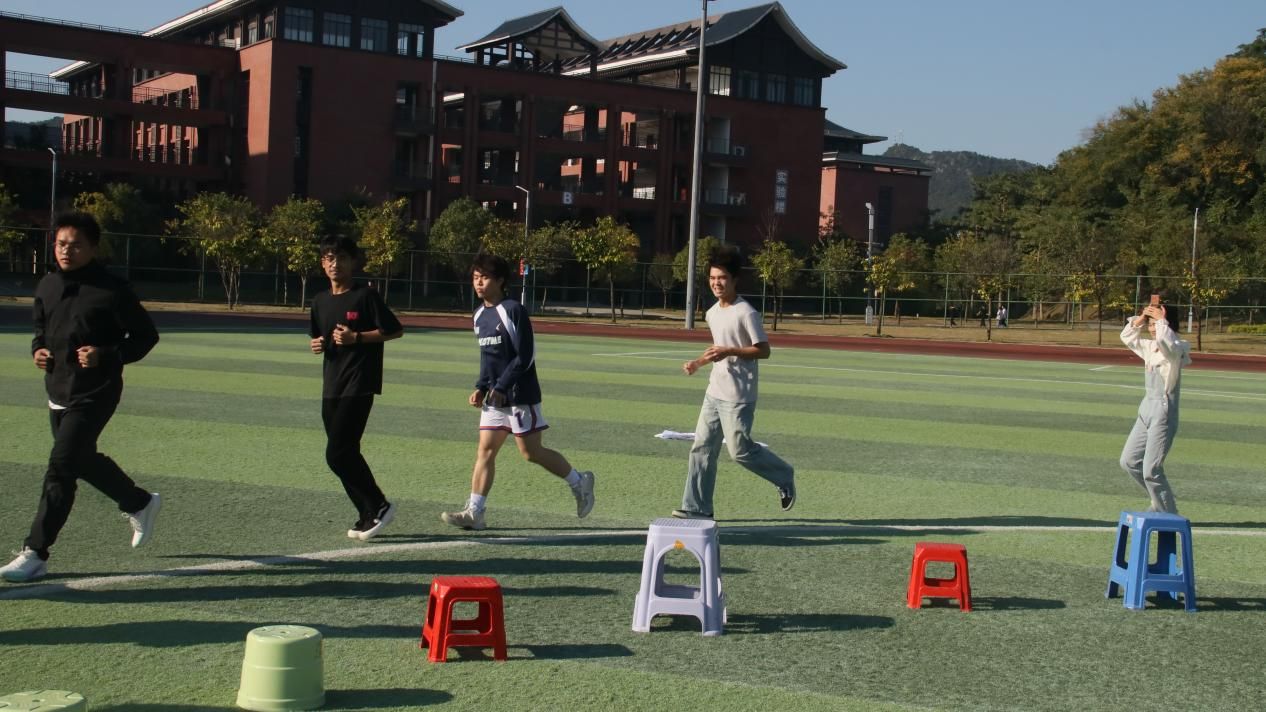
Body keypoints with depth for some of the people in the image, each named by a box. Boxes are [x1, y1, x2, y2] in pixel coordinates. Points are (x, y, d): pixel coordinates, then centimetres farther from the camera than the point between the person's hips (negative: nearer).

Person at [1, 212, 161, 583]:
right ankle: (141, 503, 45)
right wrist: (38, 350, 0)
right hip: (58, 391, 8)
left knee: (61, 467, -12)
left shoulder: (111, 290, -13)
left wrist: (106, 355, -21)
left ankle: (35, 554, -7)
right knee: (84, 460, 21)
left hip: (94, 395, -8)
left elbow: (146, 334, -8)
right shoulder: (47, 286, 6)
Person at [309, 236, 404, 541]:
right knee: (344, 454, 7)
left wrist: (357, 337, -15)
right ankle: (368, 515, 16)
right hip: (331, 386, 7)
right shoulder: (321, 301, 14)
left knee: (338, 452, -14)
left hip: (359, 385, -7)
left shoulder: (366, 296, -6)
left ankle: (378, 506, -3)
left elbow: (395, 330, -7)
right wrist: (318, 344, 3)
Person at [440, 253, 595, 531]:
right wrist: (481, 388, 8)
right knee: (485, 450, 1)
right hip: (495, 396, 7)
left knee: (531, 452, -3)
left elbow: (525, 356, -16)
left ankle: (579, 482, 17)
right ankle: (474, 512, 0)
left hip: (520, 395, -7)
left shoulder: (513, 310, -13)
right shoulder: (480, 315, 11)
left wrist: (501, 387, -18)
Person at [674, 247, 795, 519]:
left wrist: (728, 351, -24)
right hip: (714, 393, 8)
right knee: (702, 448, 3)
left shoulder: (746, 313, -14)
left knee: (740, 450, -5)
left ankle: (784, 477, 19)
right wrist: (699, 363, 10)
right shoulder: (712, 313, 12)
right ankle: (697, 507, 7)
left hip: (738, 397, -8)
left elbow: (763, 350, -16)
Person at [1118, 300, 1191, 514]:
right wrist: (1140, 319, 8)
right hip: (1146, 411, 9)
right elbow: (1127, 337, 24)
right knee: (1129, 461, 12)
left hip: (1164, 415, -9)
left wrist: (1162, 320, -23)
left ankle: (1169, 514, 2)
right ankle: (1159, 502, 26)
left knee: (1151, 470, -11)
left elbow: (1166, 343, -37)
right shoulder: (1150, 347, 11)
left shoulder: (1176, 350, -13)